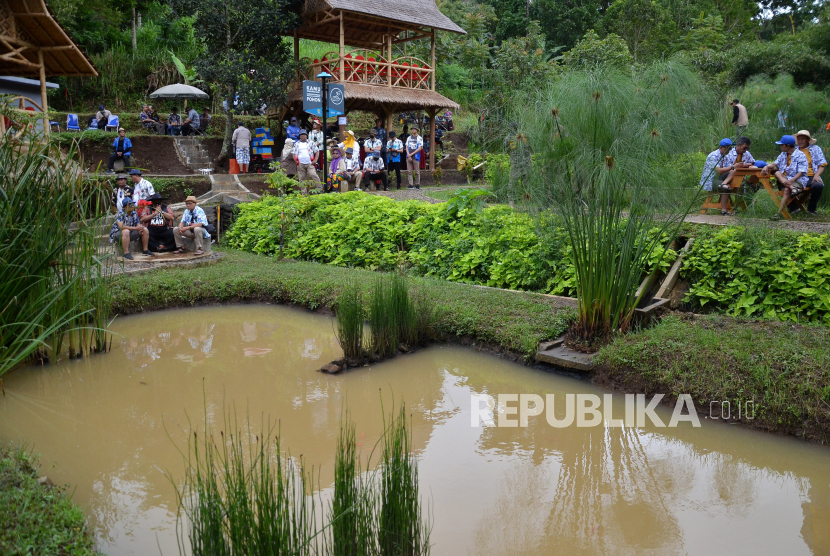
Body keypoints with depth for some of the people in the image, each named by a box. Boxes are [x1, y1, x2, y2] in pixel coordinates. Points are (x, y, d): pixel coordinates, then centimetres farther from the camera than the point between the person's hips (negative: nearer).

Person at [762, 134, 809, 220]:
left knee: (787, 190, -34)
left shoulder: (800, 156, -6)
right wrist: (767, 166, -16)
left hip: (797, 180, -6)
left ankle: (779, 213, -39)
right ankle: (792, 188, -44)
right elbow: (775, 163, 7)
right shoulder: (783, 154, 16)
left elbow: (801, 172, -13)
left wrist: (791, 181, -29)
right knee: (777, 173, -25)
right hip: (783, 178, 6)